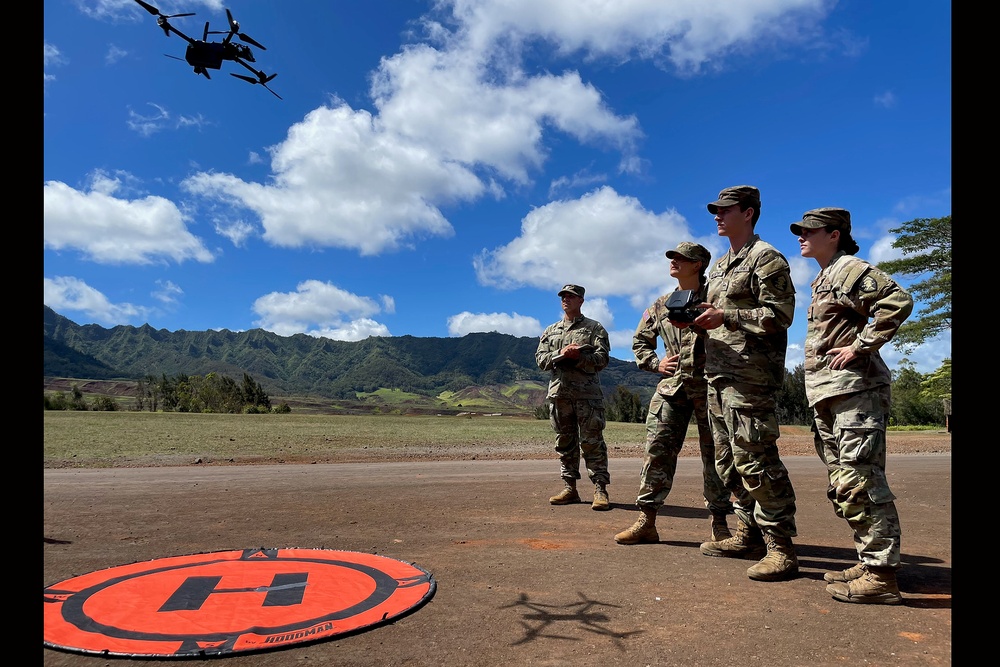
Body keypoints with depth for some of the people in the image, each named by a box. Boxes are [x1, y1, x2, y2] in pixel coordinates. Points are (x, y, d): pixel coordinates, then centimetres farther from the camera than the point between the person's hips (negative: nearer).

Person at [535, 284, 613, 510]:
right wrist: (560, 354, -10)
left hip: (587, 393, -4)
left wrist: (578, 356, -16)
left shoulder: (594, 328, 8)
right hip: (559, 393, 4)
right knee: (564, 442, 7)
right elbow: (540, 358, 8)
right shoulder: (551, 330, 19)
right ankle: (569, 488, 14)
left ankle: (600, 490, -2)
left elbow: (602, 358, -2)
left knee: (592, 442, -5)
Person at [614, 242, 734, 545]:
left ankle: (719, 523, 15)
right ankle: (646, 521, 3)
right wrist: (655, 363, 8)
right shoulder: (661, 304, 15)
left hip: (709, 385, -3)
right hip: (671, 385, 3)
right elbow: (640, 340, 24)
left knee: (714, 453, 4)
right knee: (657, 449, -3)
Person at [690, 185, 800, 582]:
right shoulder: (719, 266, 22)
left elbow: (779, 315, -14)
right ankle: (748, 535, 24)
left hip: (748, 376, -9)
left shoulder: (766, 258, -4)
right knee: (728, 459, 12)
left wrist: (726, 317, -19)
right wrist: (700, 320, 7)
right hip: (718, 374, 10)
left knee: (754, 460, -10)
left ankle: (780, 549, 0)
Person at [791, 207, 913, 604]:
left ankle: (882, 576, -2)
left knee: (859, 483, -9)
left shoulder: (849, 269, -6)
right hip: (828, 397, 10)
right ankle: (871, 563, 21)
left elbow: (898, 301, -21)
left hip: (855, 392, -10)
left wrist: (860, 347, -19)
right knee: (844, 487, 12)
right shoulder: (822, 280, 23)